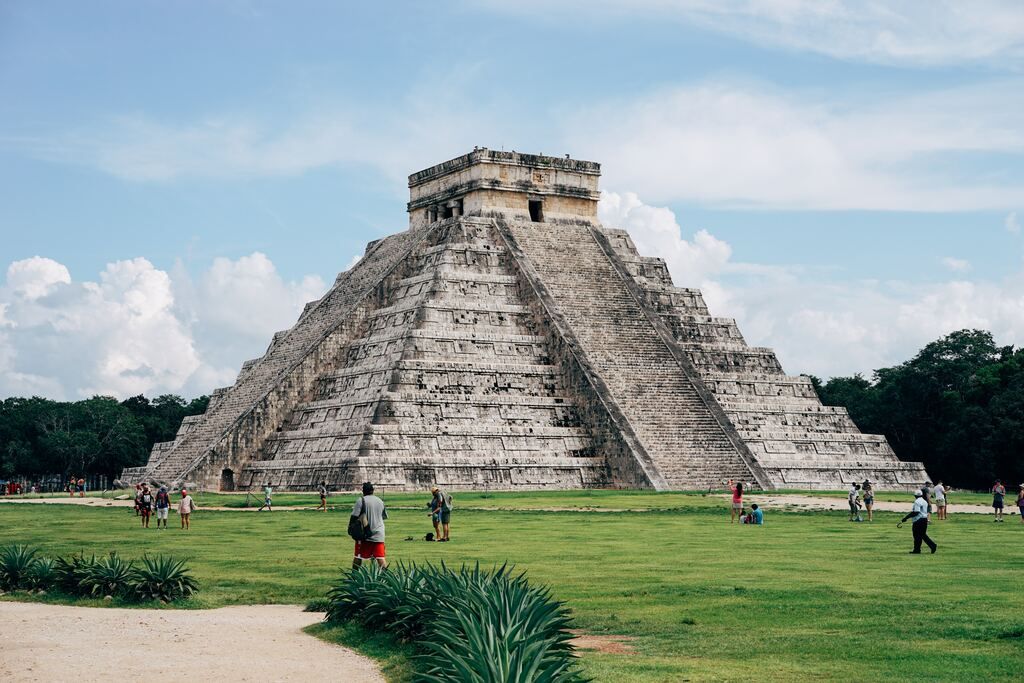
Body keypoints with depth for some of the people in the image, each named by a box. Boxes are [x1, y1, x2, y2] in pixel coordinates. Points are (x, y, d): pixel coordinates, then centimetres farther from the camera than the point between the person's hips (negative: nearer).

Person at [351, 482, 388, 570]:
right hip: (378, 534, 3)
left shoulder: (361, 501, -7)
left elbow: (354, 516, -11)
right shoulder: (380, 501, 9)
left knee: (358, 557, 6)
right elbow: (384, 516, 19)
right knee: (381, 557, 1)